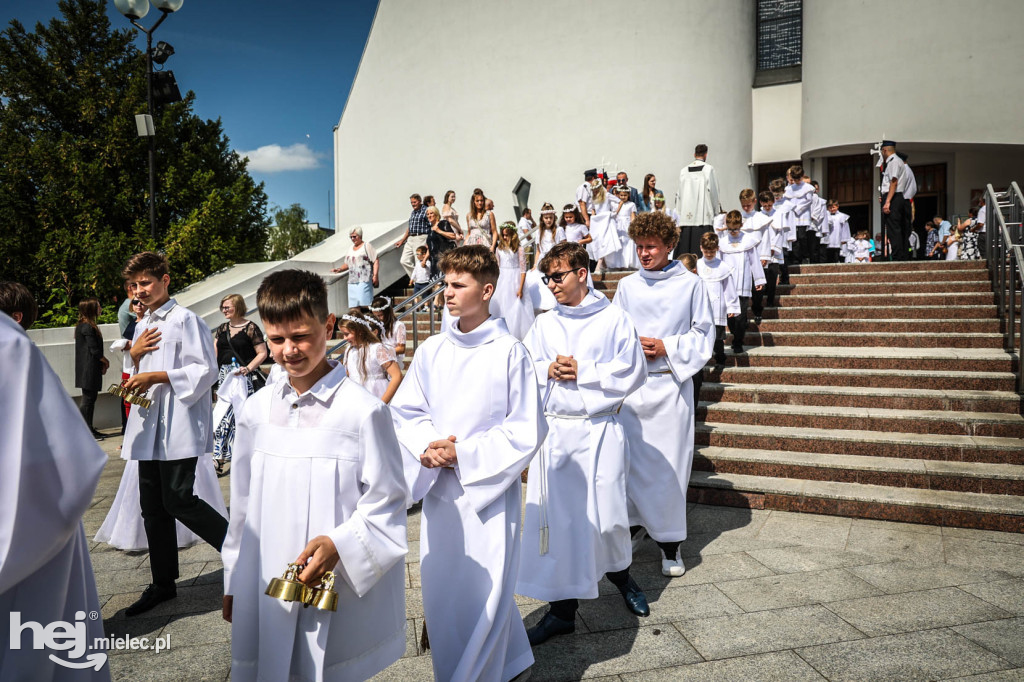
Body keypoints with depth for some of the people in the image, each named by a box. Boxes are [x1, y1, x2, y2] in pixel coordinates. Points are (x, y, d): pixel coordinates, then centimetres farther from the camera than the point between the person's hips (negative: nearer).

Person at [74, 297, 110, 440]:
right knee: (87, 399, -5)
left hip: (92, 369, 10)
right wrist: (106, 361, -3)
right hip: (89, 370, -10)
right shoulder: (87, 327, -16)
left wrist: (102, 363, 9)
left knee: (91, 398, 13)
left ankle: (90, 430, 20)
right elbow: (94, 350, -18)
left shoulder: (88, 326, 16)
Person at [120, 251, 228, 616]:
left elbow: (205, 371, -13)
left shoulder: (185, 320, -7)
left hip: (179, 425, -8)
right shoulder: (142, 326, 19)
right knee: (153, 507, 11)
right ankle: (163, 584, 22)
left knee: (179, 500, -11)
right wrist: (134, 354, 6)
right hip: (149, 426, 8)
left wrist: (158, 376, -18)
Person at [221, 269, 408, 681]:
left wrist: (339, 545, -22)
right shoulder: (257, 409, 2)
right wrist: (233, 583, 16)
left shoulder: (362, 410, -14)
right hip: (265, 593, 4)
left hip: (336, 592, -4)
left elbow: (386, 503, -8)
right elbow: (243, 503, 11)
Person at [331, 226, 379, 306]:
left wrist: (375, 275, -15)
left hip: (364, 281, -6)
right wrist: (339, 269, 7)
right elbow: (347, 264, 27)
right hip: (352, 282, 6)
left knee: (364, 302, -12)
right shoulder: (351, 248, 21)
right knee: (353, 304, 1)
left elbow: (376, 261, -5)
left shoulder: (367, 246, 2)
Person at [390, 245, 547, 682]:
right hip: (438, 488, 5)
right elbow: (405, 411, 9)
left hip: (490, 489, -5)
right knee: (440, 593, 15)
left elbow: (527, 430, -9)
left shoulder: (509, 353, -10)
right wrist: (429, 446, -11)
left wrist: (465, 453, -15)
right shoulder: (431, 351, 3)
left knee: (483, 593, 0)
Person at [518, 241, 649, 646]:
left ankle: (619, 572, 37)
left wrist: (582, 371, -11)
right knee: (554, 517, 3)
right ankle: (563, 608, 18)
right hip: (554, 430, 3)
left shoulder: (614, 319, 0)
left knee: (607, 517, 2)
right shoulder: (543, 325, 11)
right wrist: (549, 369, -9)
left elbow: (632, 371, -7)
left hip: (599, 429, -3)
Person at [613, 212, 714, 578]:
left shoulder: (691, 284, 1)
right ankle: (634, 521, 28)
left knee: (669, 462, 0)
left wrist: (667, 348, -11)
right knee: (628, 458, 6)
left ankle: (669, 541, 15)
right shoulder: (627, 285, 10)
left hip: (671, 384, -3)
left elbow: (703, 334, 3)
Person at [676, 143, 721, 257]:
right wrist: (717, 210, 11)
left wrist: (679, 214, 15)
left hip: (686, 217, 4)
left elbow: (679, 195, 9)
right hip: (703, 216, -3)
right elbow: (713, 192, -1)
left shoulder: (684, 171, 8)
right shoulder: (709, 169, -2)